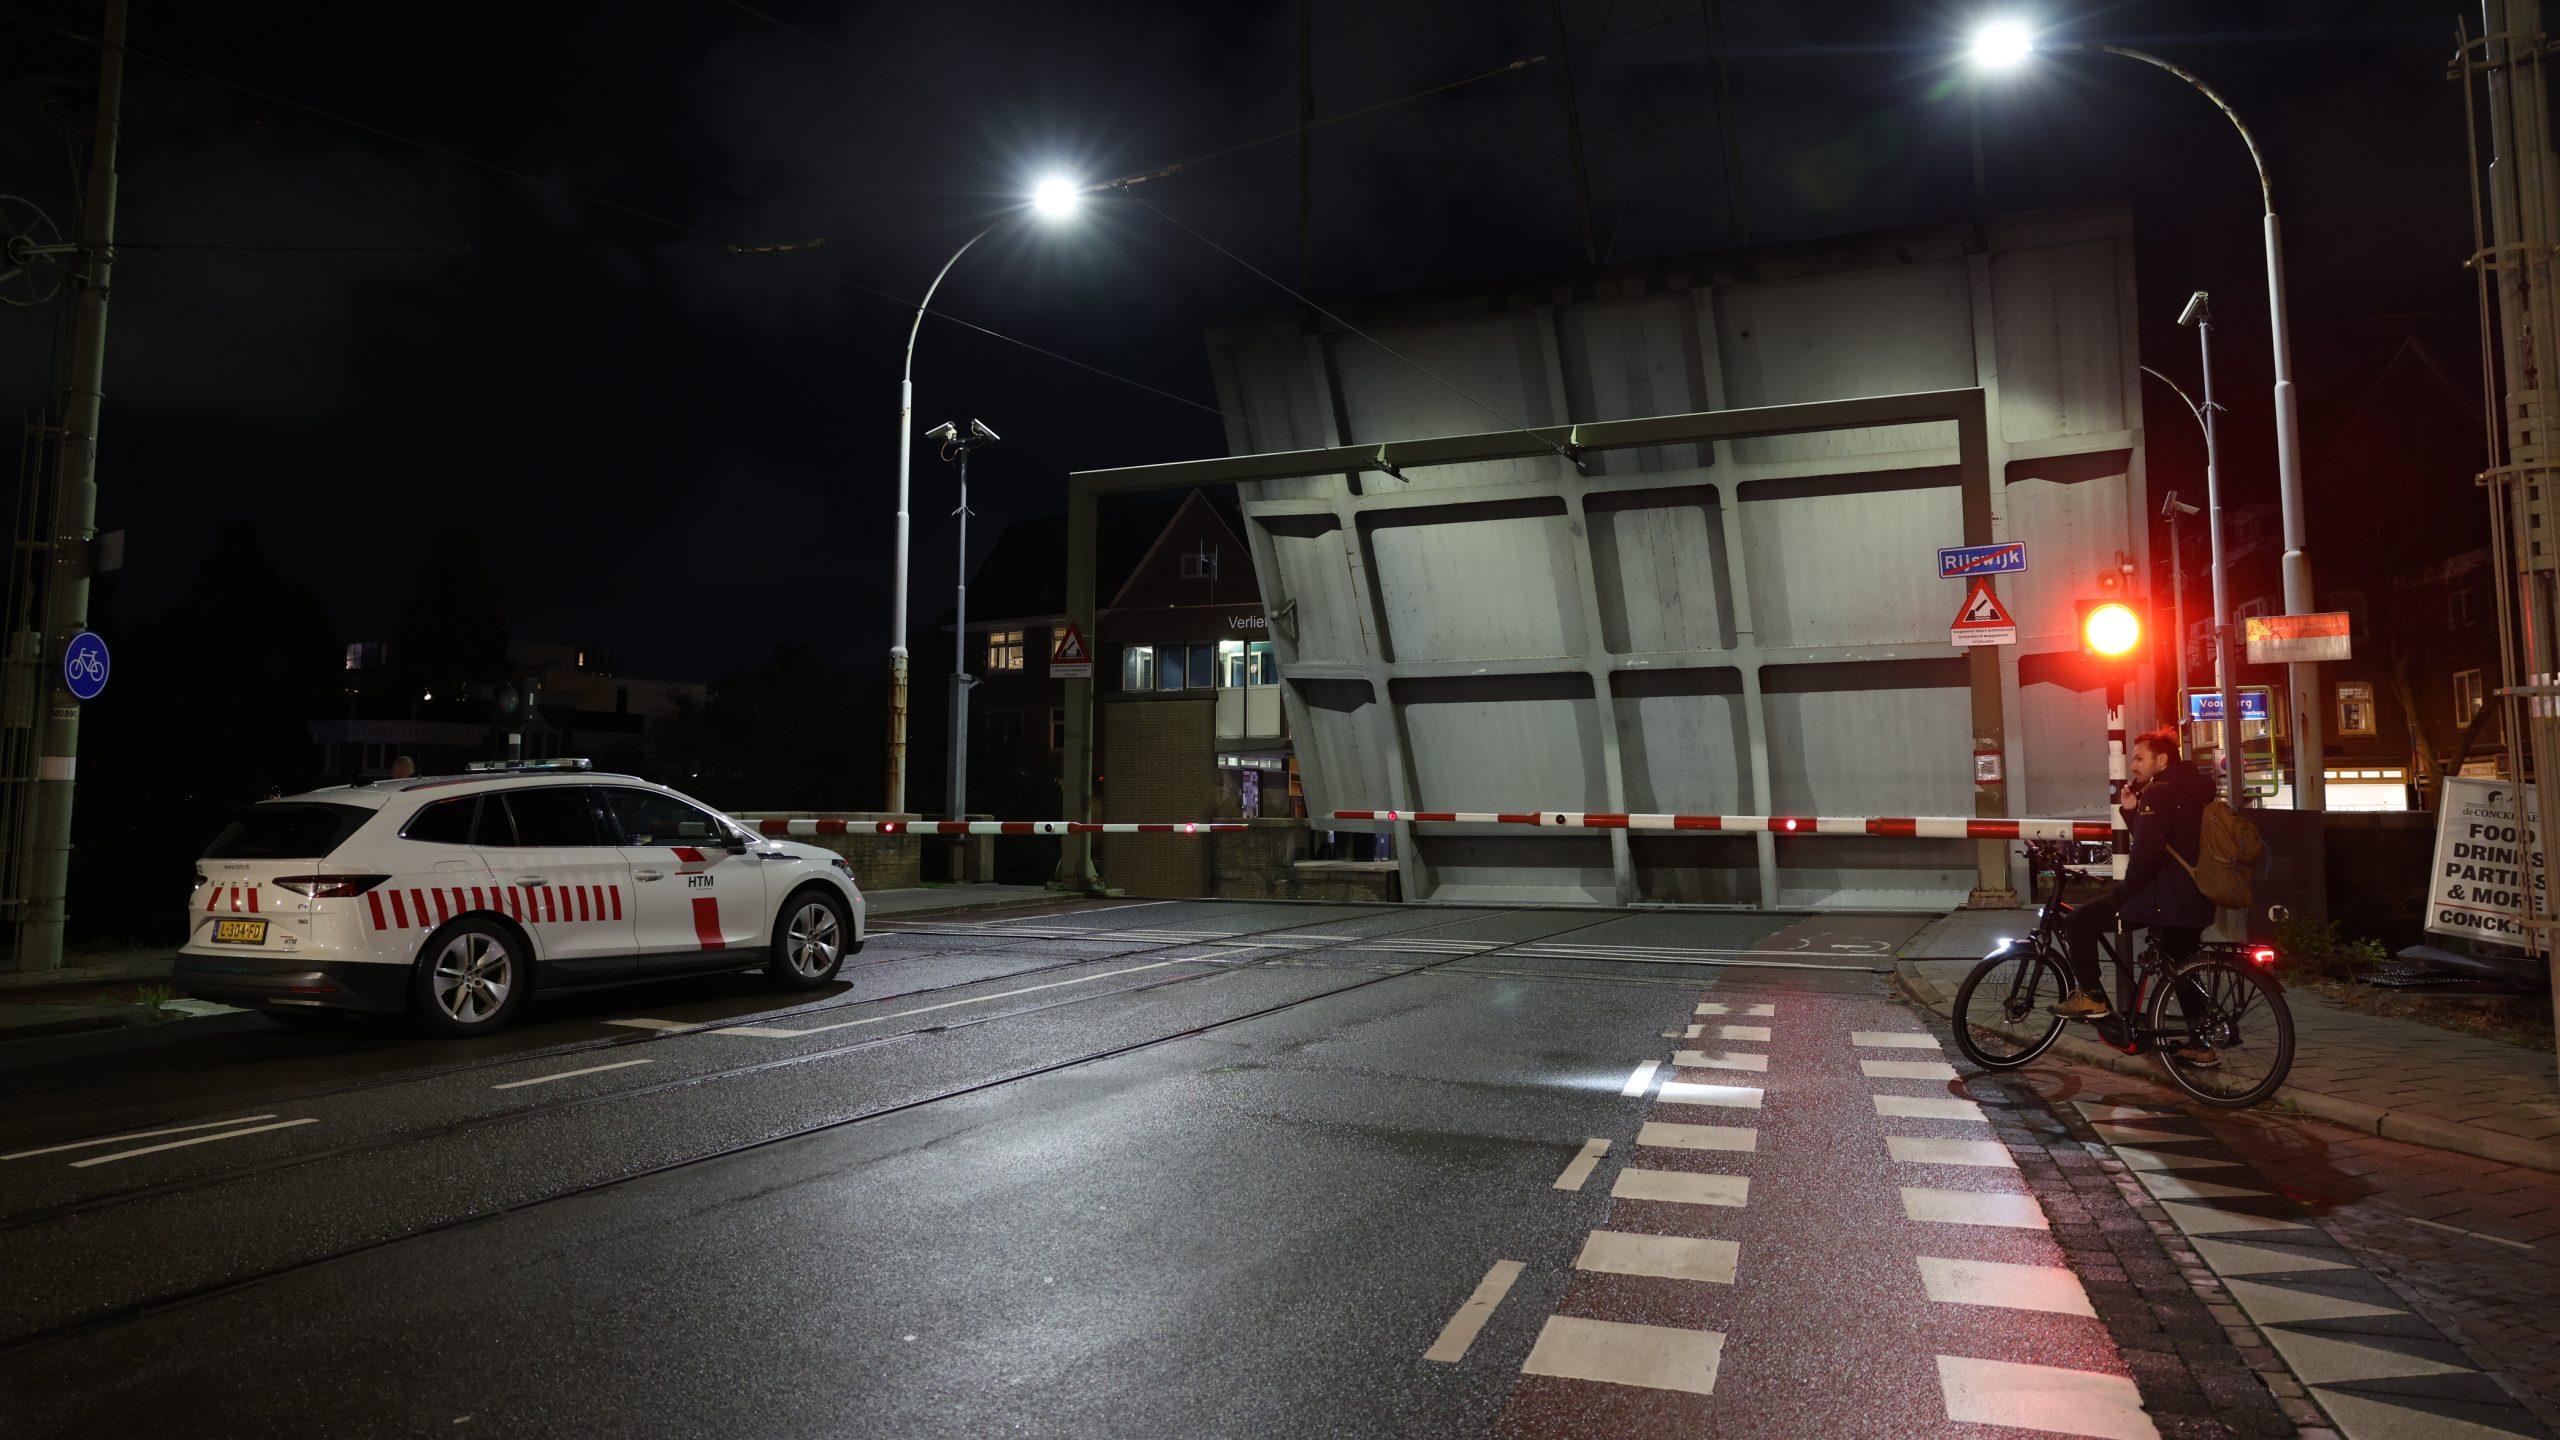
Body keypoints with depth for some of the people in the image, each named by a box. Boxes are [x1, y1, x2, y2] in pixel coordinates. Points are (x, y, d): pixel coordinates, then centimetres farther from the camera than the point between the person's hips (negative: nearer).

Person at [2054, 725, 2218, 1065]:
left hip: (2165, 896, -10)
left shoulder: (2159, 793, -15)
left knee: (2079, 922, -6)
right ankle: (2201, 1045, 26)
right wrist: (2131, 811, 9)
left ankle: (2092, 997, -4)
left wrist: (2122, 893, -12)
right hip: (2194, 899, 10)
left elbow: (2146, 854, -22)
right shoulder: (2188, 791, 17)